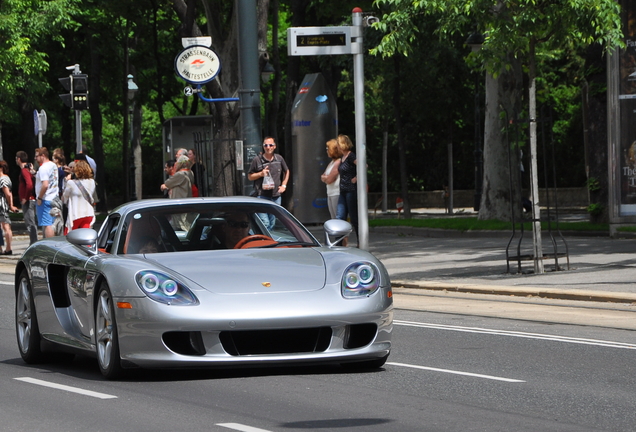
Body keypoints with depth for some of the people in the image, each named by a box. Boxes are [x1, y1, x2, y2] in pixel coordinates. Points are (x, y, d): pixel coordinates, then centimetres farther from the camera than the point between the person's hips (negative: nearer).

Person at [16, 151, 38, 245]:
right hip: (32, 200, 10)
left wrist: (25, 198, -18)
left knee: (30, 223, -9)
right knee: (32, 223, 13)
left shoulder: (24, 170, -14)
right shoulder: (30, 169, 15)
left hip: (27, 201, -10)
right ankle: (34, 243, 16)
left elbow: (29, 185, -27)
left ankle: (33, 243, -11)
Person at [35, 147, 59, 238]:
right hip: (54, 199, 9)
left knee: (47, 224, -9)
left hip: (45, 200, -9)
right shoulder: (53, 165, 12)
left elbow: (45, 185, -26)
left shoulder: (43, 168, -17)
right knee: (52, 224, 13)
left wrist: (39, 198, -16)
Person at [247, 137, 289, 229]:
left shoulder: (279, 159, 6)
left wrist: (284, 185, 14)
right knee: (264, 223, -15)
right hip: (262, 196, -4)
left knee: (272, 223, 11)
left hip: (276, 196, 4)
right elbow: (249, 177, 4)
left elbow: (286, 171, 25)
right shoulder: (257, 160, -4)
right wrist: (260, 174, -13)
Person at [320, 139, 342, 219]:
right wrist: (326, 178, -3)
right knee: (334, 219, 13)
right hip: (330, 194, 10)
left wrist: (325, 178, 5)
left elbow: (329, 180, -16)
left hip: (337, 194, -10)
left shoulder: (338, 162, -14)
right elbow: (322, 177, 18)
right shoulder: (332, 162, 17)